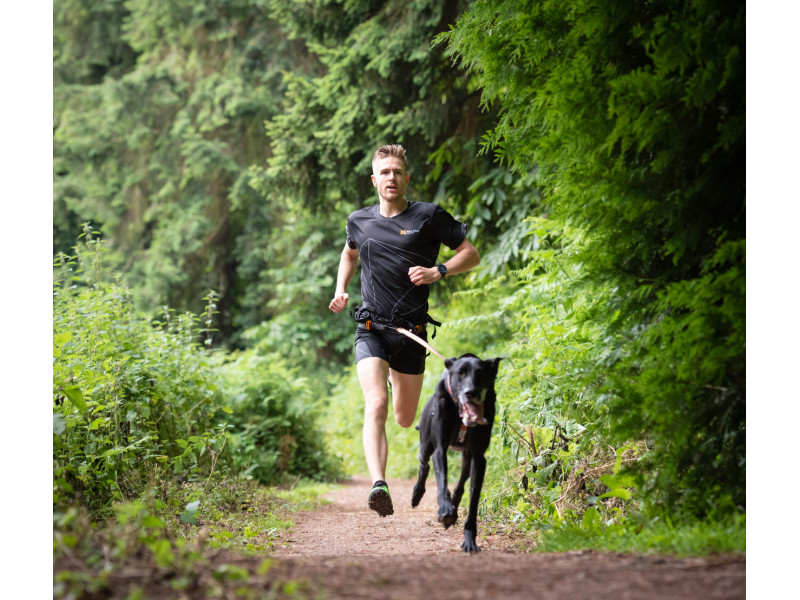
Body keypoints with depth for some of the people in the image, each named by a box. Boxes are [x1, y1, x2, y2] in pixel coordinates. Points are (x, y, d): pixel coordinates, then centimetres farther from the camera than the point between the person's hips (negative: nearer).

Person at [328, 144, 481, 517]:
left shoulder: (429, 217, 0)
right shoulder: (359, 221, 9)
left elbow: (471, 254, 3)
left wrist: (437, 272, -14)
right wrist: (341, 289, 15)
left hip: (412, 332, 0)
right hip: (371, 329, 0)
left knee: (405, 419, 13)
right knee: (376, 405, -23)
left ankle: (397, 379, 50)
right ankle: (379, 486, -35)